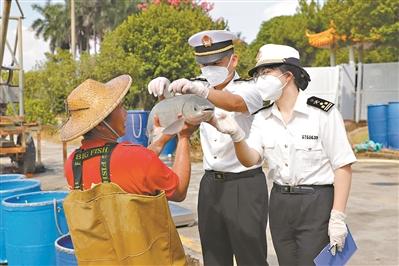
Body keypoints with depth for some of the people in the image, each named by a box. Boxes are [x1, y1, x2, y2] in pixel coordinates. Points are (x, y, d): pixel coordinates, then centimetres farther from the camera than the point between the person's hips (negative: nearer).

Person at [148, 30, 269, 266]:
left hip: (245, 186, -5)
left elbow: (235, 103, -30)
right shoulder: (203, 87, 9)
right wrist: (163, 86, -32)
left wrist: (198, 89, -48)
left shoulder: (248, 89, -7)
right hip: (210, 185, 5)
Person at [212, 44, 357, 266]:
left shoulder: (323, 113, -12)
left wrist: (338, 217, -15)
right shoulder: (263, 118, 4)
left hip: (317, 203, -5)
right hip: (279, 203, 5)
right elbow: (250, 159, -7)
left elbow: (343, 167, -11)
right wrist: (236, 135, -27)